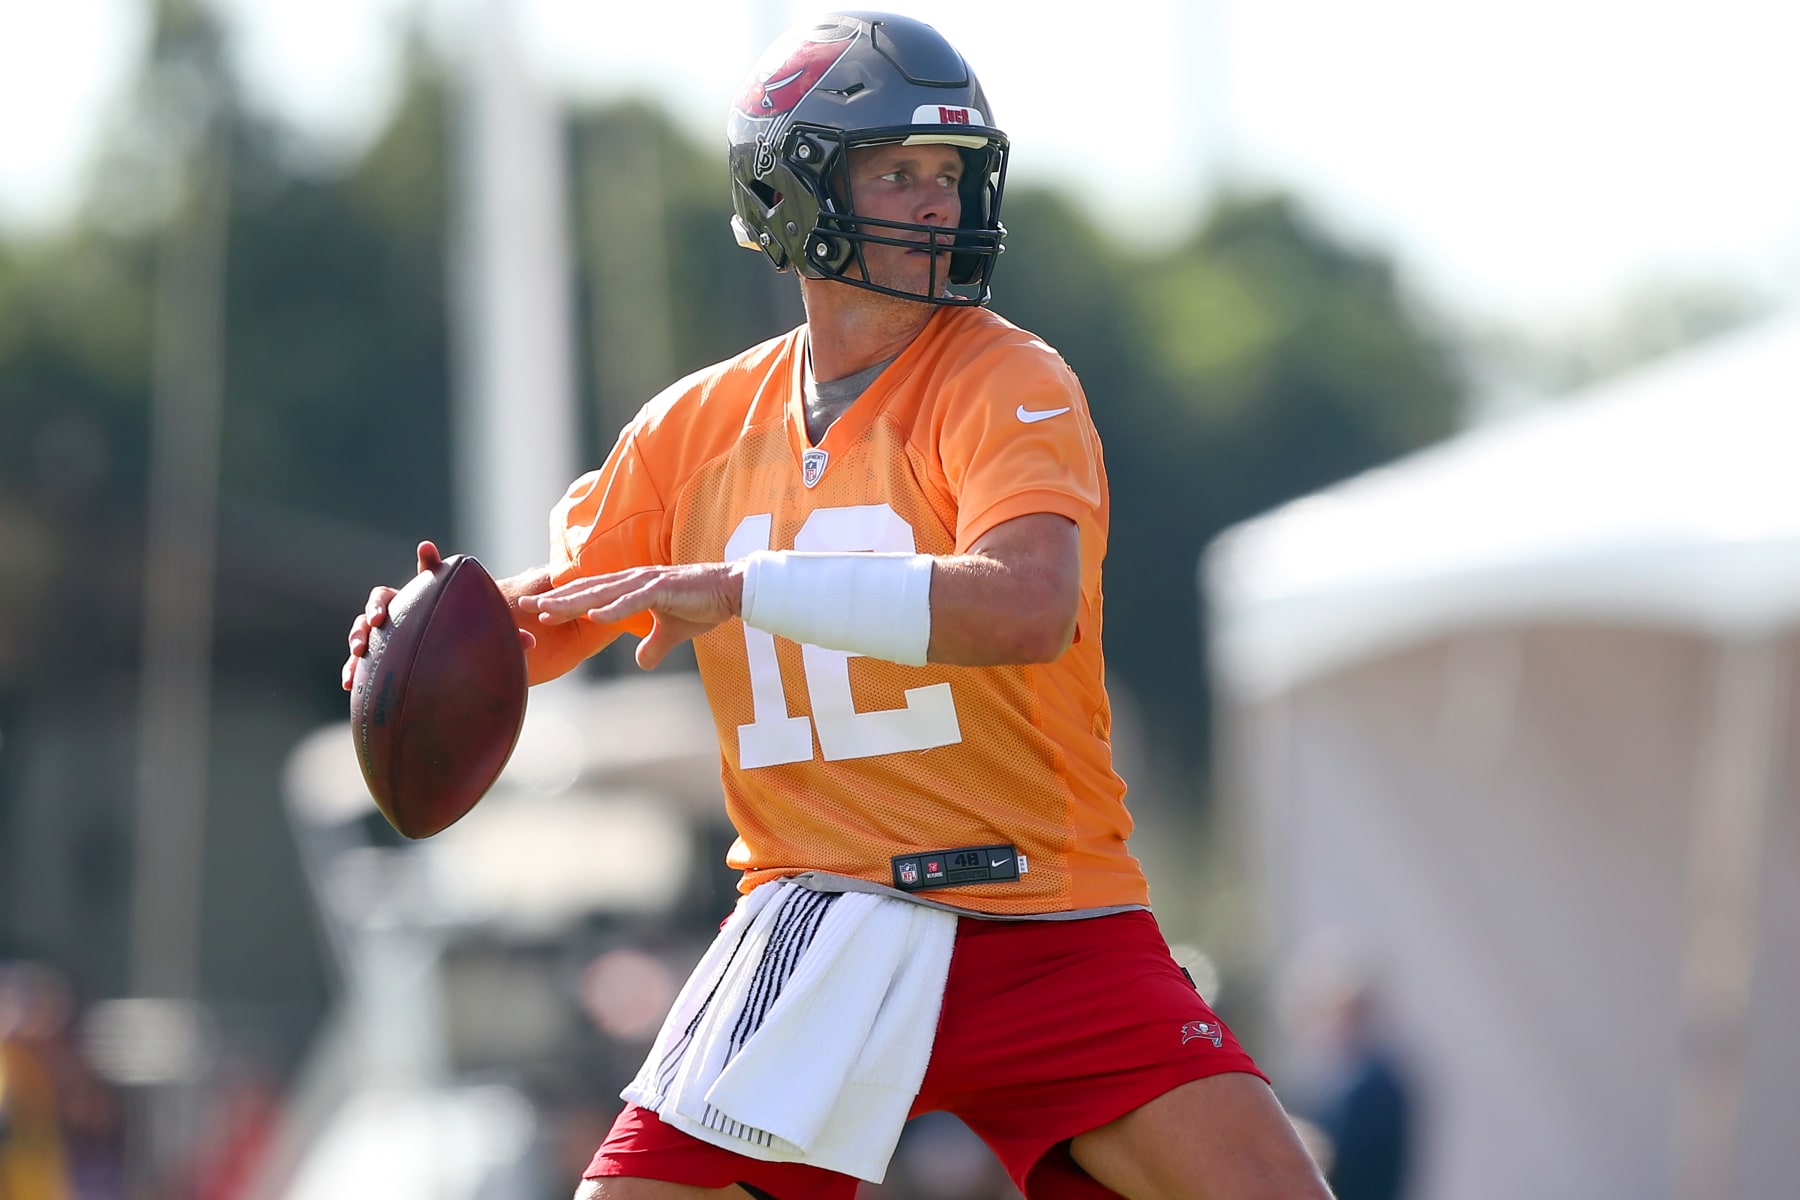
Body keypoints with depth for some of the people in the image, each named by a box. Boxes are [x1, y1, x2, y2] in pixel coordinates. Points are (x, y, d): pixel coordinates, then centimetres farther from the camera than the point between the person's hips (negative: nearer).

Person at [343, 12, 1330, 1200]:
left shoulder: (1007, 382, -7)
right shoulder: (701, 425, 7)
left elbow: (1027, 608, -26)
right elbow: (543, 626, 15)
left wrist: (743, 588, -30)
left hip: (1049, 923, -3)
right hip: (818, 920, 3)